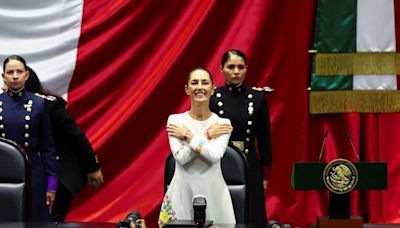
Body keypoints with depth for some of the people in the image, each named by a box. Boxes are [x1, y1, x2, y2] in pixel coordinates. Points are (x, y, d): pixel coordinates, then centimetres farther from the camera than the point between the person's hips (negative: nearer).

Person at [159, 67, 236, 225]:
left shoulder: (223, 123, -1)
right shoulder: (175, 120, -1)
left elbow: (214, 156, -16)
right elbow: (181, 157, -13)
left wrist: (188, 135, -10)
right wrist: (208, 135, -12)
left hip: (213, 191, 0)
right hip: (183, 190, 0)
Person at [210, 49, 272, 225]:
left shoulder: (258, 97, 1)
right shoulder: (211, 97, -3)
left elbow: (264, 138, 5)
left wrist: (265, 174, 5)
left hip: (249, 166, 1)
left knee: (251, 218, 4)